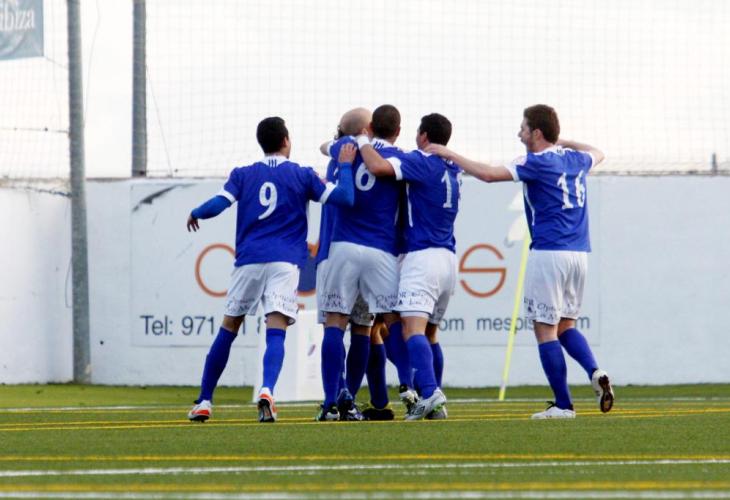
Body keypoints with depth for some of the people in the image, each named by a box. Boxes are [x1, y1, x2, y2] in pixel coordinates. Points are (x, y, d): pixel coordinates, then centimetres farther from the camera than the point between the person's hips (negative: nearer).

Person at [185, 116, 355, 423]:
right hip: (285, 263, -2)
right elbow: (345, 197, 1)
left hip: (249, 260, 2)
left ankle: (204, 401, 17)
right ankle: (267, 390, -36)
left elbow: (217, 205, -2)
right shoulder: (302, 176, 7)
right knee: (276, 333, -11)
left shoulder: (243, 175, 10)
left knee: (228, 330, 13)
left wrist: (195, 214, 19)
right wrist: (345, 166, 16)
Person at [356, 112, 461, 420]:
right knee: (428, 333, 13)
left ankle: (430, 392, -34)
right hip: (449, 257, 8)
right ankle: (433, 404, 8)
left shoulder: (420, 162, -8)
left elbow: (379, 167, -23)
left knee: (413, 328, -17)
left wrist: (363, 142, -4)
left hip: (422, 255, -8)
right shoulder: (453, 169, 16)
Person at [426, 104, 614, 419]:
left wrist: (449, 155, -7)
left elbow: (489, 174, -17)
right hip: (579, 253, 7)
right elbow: (597, 153, 38)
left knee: (545, 328, -2)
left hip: (549, 252, -7)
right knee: (565, 324, 17)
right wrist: (563, 142, 41)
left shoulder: (538, 162, -9)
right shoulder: (576, 160, 13)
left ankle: (563, 405, -5)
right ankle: (595, 372, -8)